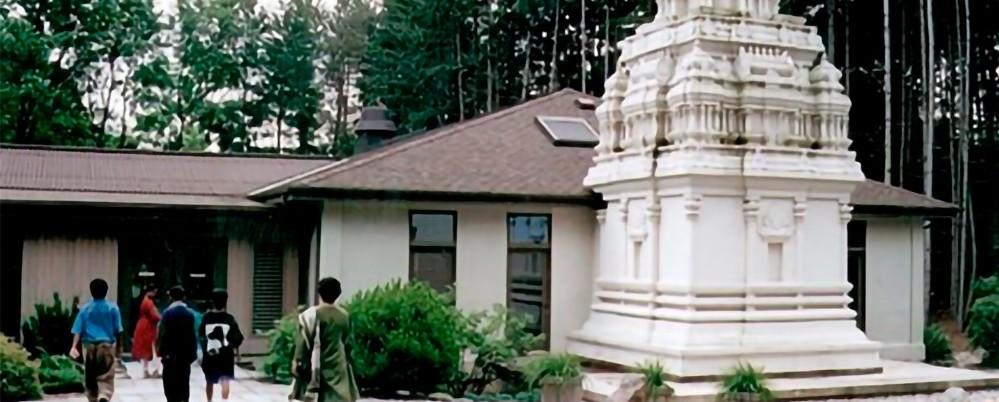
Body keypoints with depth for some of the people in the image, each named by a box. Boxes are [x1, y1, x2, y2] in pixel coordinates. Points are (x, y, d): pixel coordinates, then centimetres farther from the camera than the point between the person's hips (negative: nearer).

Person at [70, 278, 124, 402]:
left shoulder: (85, 309, 2)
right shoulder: (113, 308, 0)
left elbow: (78, 330, -6)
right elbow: (118, 331, 0)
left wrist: (74, 347, -10)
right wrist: (118, 348, 9)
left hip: (89, 345, 1)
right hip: (107, 345, -1)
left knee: (90, 377, 14)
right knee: (106, 377, -1)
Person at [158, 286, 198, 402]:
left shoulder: (168, 313, -8)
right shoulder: (190, 314, 5)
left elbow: (163, 334, -11)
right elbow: (193, 335, 4)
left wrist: (161, 351, -4)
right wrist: (193, 353, 9)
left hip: (171, 354, -4)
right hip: (185, 354, 4)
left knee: (170, 383, 0)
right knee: (184, 382, 9)